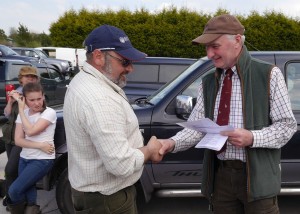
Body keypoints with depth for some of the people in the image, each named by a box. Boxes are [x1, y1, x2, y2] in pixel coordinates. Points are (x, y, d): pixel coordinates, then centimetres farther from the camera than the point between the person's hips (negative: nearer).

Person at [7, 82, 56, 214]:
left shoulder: (49, 113, -10)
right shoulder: (23, 114, 5)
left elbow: (30, 131, -21)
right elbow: (18, 140, -2)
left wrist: (21, 109, -13)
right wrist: (39, 145, -17)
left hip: (42, 160, -5)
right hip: (24, 158, 6)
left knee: (14, 190, -12)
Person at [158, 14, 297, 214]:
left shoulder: (268, 74, -5)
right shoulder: (208, 82, 6)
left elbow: (287, 125, -5)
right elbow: (196, 127, 1)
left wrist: (252, 138, -21)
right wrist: (172, 142, -18)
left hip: (257, 175, -3)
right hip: (220, 175, 4)